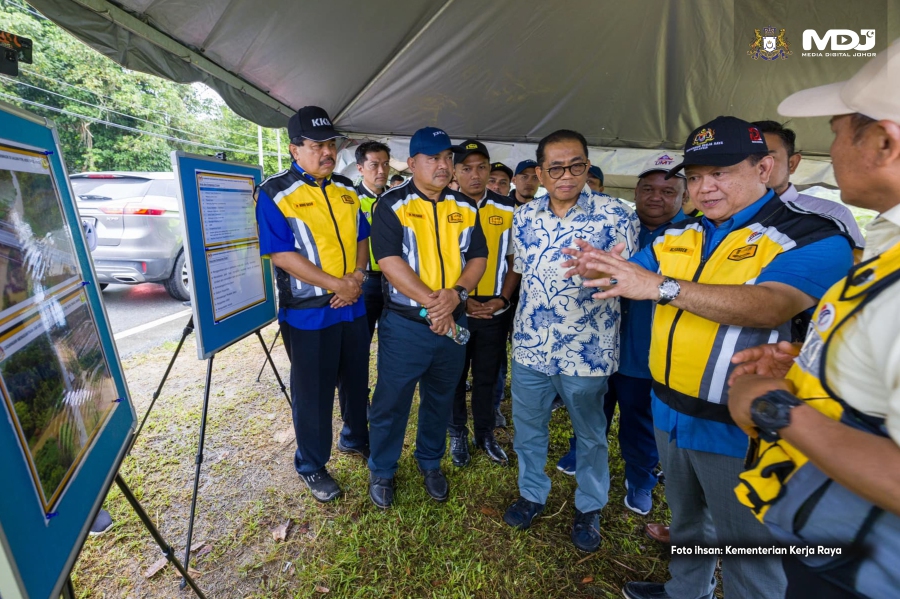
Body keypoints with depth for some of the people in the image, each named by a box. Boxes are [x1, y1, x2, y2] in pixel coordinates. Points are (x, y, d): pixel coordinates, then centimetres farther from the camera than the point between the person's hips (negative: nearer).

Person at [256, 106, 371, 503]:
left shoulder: (346, 190, 10)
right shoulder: (275, 193, -8)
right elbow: (282, 254, -16)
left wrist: (358, 276, -6)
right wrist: (336, 285, -19)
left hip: (353, 306, 6)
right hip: (308, 312, -5)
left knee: (356, 381, 20)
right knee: (313, 392, 8)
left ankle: (355, 438, 45)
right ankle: (312, 466, 31)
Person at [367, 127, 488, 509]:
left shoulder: (466, 208, 8)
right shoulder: (392, 205, -5)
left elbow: (478, 258, 3)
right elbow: (389, 261, -15)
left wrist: (456, 294, -15)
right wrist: (430, 302, -20)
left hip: (453, 323, 4)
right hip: (404, 324, -4)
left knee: (440, 399, 18)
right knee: (391, 401, 8)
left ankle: (430, 463, 41)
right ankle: (381, 470, 33)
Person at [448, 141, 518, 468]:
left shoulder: (508, 210, 1)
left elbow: (515, 259, 6)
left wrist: (502, 298, -7)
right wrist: (460, 300, -12)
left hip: (495, 311, 2)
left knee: (487, 376, 15)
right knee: (455, 376, 13)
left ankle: (485, 433, 35)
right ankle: (457, 433, 34)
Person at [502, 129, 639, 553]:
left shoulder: (615, 215, -9)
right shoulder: (524, 216, 3)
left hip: (586, 348, -3)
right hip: (530, 343, 4)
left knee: (590, 433, 17)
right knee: (527, 426, 17)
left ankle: (589, 508, 42)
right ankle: (532, 493, 43)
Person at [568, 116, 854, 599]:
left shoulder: (812, 236, -13)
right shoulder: (676, 237, 5)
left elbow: (769, 306, -30)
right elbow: (629, 280, 8)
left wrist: (663, 286, -37)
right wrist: (601, 270, -15)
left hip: (740, 428, -6)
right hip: (670, 413, 6)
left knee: (749, 554, 16)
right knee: (686, 521, 28)